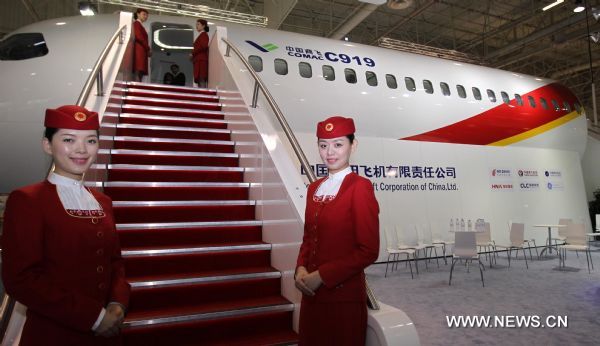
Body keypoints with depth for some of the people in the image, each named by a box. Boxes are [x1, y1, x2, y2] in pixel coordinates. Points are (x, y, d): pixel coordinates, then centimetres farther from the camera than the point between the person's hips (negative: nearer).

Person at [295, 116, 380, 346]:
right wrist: (301, 269, -4)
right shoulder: (314, 188, 7)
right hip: (311, 294, 6)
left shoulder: (360, 187, -14)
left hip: (344, 296, -6)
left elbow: (368, 251, -16)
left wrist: (321, 276, -16)